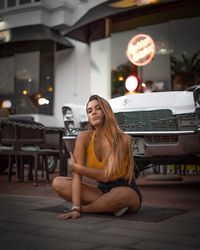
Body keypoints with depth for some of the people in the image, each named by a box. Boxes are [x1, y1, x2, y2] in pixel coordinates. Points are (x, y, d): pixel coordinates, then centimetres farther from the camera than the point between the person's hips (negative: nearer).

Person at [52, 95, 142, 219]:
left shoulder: (122, 139, -18)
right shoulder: (84, 137, -10)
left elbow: (106, 175, -24)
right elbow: (77, 175, -16)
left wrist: (74, 166, -15)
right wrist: (75, 207, -26)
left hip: (128, 191, -3)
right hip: (102, 191, 4)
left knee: (122, 194, -41)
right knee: (58, 183, -15)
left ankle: (84, 208, -12)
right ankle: (109, 206, -14)